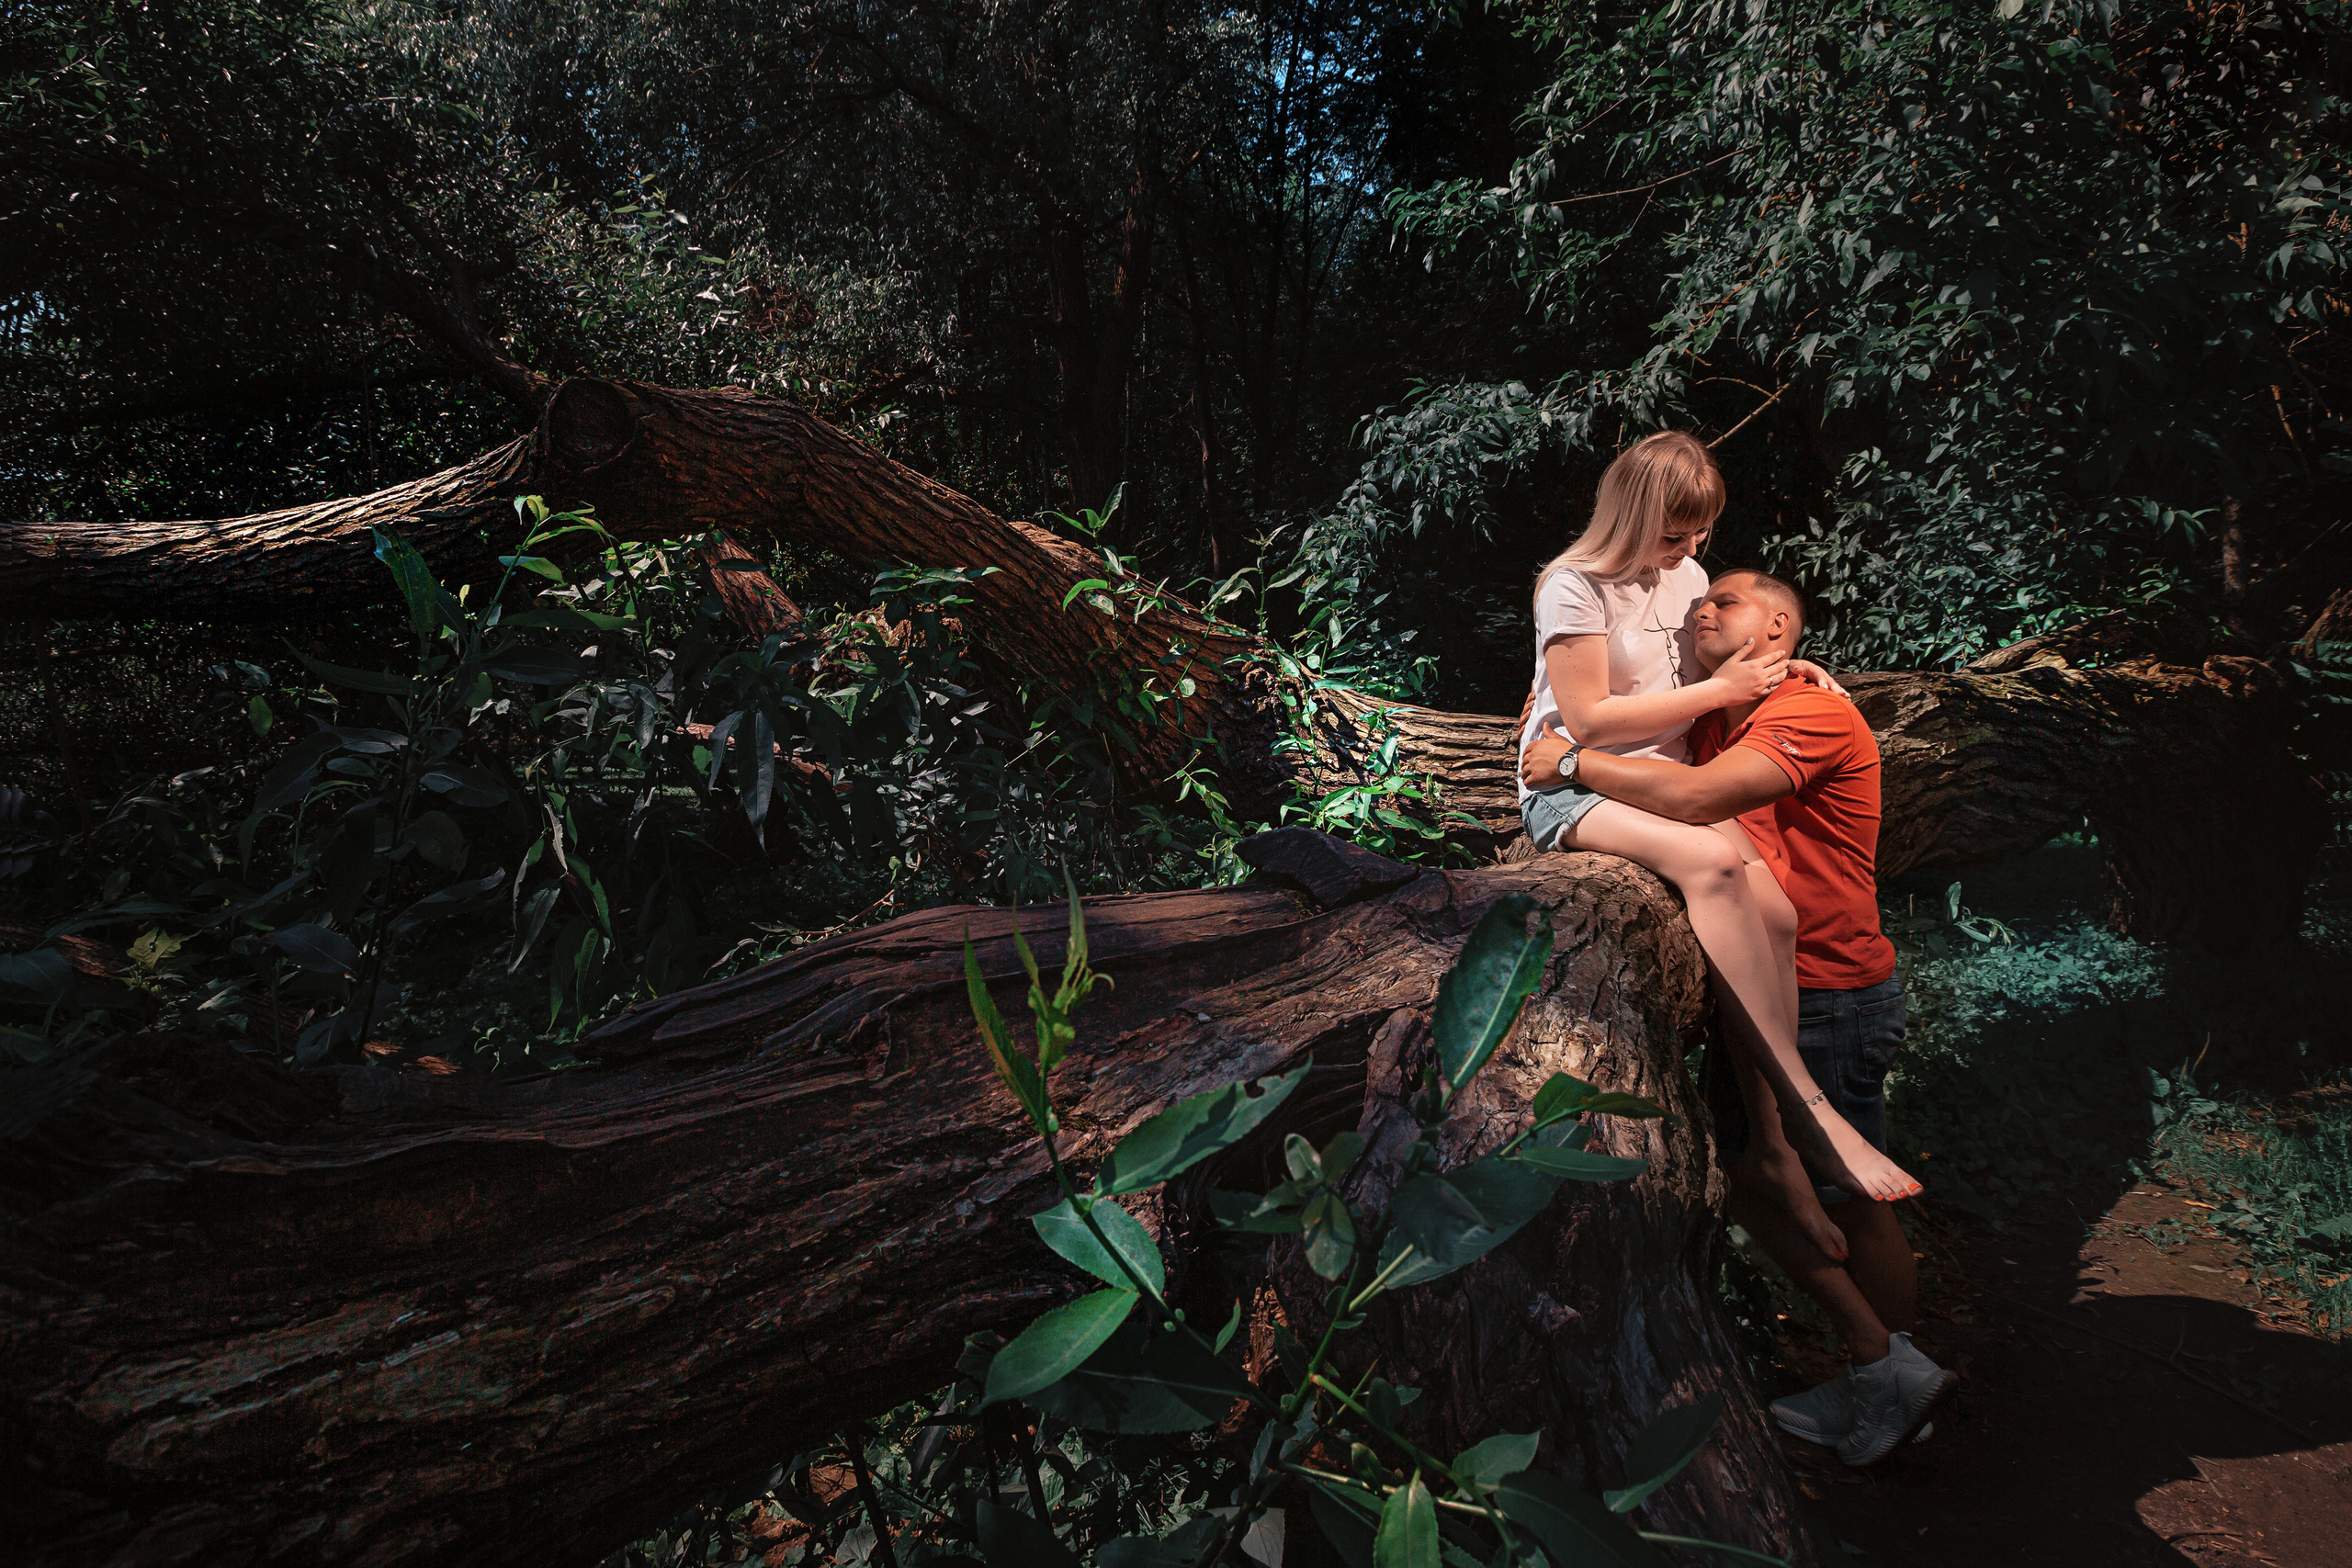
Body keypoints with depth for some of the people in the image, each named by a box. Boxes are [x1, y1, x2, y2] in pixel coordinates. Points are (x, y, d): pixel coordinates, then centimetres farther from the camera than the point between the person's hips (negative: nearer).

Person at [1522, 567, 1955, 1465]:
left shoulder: (1811, 712, -17)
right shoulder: (1717, 722, 12)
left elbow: (1692, 798, -30)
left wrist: (1574, 761, -19)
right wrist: (1562, 738, 2)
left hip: (1828, 996, -9)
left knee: (1851, 1202, 3)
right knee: (1746, 1176, 14)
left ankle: (1893, 1381, 23)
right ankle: (1879, 1366, 28)